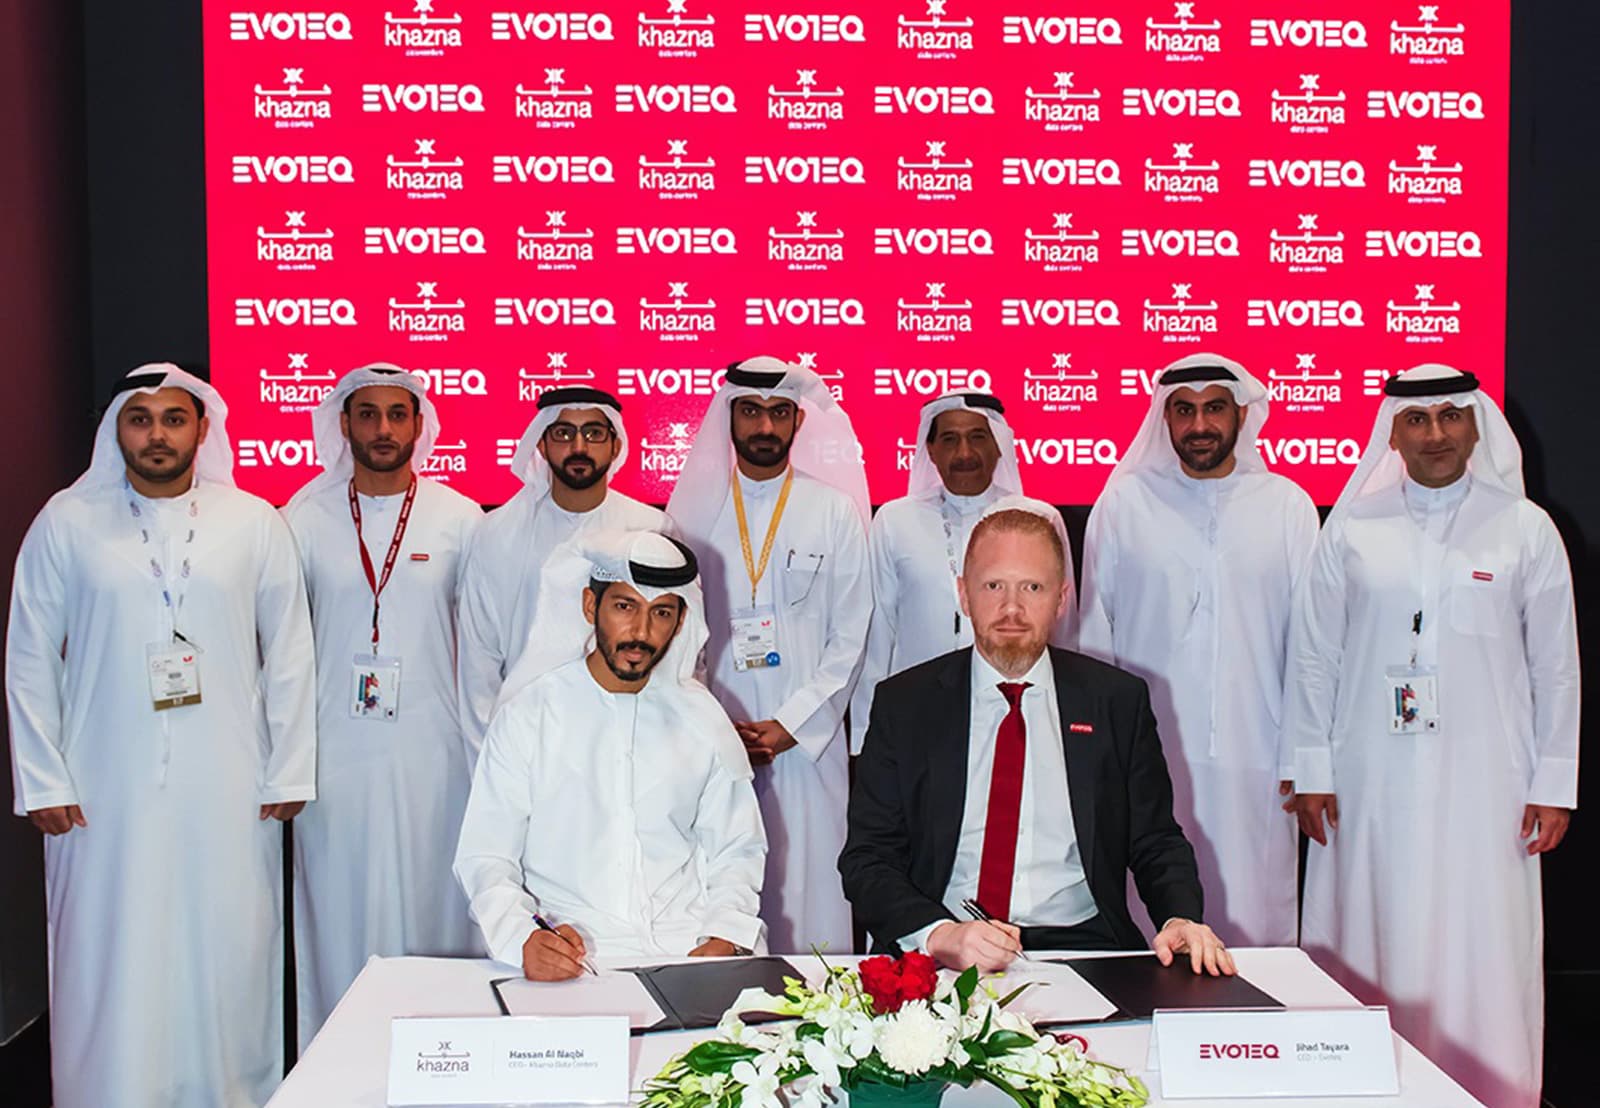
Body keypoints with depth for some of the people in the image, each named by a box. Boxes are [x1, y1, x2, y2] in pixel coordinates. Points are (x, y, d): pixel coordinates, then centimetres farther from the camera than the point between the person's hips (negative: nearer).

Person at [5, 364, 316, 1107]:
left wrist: (288, 772, 2)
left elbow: (287, 655, 4)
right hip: (105, 794, 0)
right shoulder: (67, 522, 2)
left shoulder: (254, 523, 2)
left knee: (228, 956, 6)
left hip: (229, 793, 0)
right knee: (113, 964, 5)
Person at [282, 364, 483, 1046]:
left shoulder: (459, 519, 3)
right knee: (339, 913, 5)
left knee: (430, 909, 4)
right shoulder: (305, 518, 4)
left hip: (432, 753, 0)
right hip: (335, 754, 1)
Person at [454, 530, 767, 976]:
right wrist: (524, 937, -18)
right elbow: (484, 857, 1)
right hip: (572, 953, -1)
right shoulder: (526, 716, 3)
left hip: (688, 952, 2)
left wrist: (725, 939, -4)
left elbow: (736, 851, 15)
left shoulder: (702, 718, 11)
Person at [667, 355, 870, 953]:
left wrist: (791, 725, -6)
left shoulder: (835, 511, 6)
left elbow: (849, 638, 3)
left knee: (807, 893, -2)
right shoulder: (691, 508, 9)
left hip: (807, 742, -1)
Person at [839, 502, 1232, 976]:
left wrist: (1182, 920, -9)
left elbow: (1157, 845, 13)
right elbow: (867, 859, 1)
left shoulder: (1117, 700, 10)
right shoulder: (904, 703, 6)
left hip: (1083, 946, 1)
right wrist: (940, 934, -18)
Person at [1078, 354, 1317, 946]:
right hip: (1146, 757, 0)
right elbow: (1093, 631, 7)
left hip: (1253, 759, 1)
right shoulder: (1123, 502, 5)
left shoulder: (1288, 506, 7)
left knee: (1252, 914, 3)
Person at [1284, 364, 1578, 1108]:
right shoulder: (1351, 528, 4)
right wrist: (1310, 768, 2)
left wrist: (1554, 783, 2)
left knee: (1480, 958, 1)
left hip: (1484, 783, 0)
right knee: (1369, 951, 4)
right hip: (1370, 785, 1)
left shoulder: (1525, 529, 4)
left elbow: (1556, 666, 5)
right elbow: (1313, 655, 5)